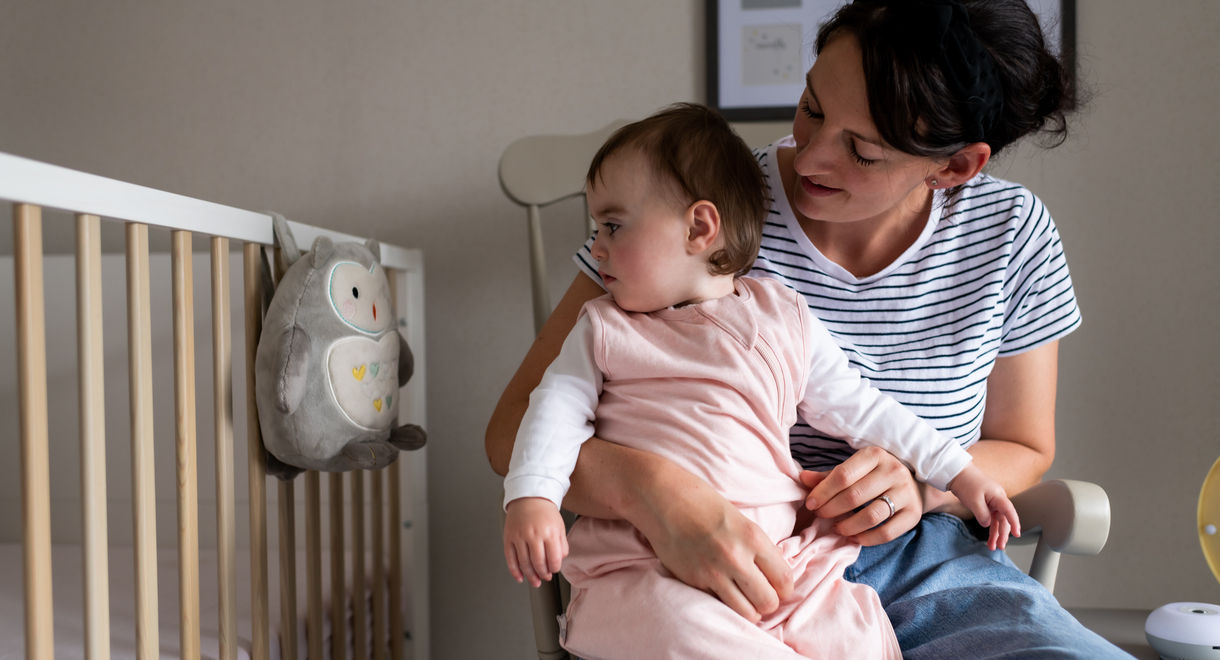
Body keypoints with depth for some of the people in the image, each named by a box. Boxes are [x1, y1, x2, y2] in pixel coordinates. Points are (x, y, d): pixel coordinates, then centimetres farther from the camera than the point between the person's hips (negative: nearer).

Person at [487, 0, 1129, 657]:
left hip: (923, 564, 2)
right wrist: (655, 492, -35)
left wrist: (922, 484, -11)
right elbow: (515, 428, -14)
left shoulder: (1011, 234, -1)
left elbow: (1023, 448, 13)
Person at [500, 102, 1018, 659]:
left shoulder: (783, 319, 13)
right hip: (641, 571, -1)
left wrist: (958, 472, 17)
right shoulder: (604, 328, 13)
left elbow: (859, 407, 18)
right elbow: (558, 406, 6)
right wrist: (531, 498, -12)